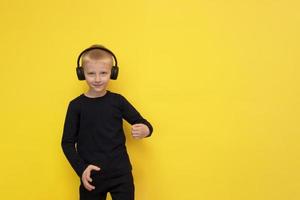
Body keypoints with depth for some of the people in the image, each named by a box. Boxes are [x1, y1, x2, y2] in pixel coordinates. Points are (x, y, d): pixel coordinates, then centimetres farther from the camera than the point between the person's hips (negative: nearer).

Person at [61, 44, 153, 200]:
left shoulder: (117, 100, -2)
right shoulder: (76, 105, -4)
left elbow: (143, 123, 4)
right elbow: (67, 143, 1)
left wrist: (145, 130, -19)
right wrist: (81, 169, -11)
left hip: (121, 175, 0)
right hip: (91, 177, 0)